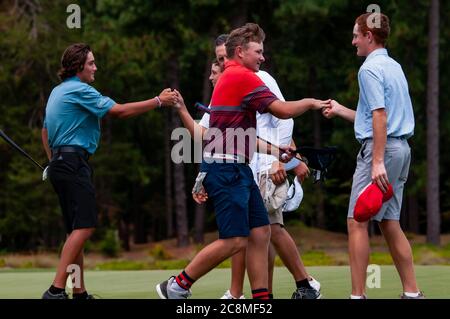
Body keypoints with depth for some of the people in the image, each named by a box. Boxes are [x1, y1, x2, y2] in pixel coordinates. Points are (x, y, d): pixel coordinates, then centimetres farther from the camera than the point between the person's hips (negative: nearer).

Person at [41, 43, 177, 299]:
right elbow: (120, 111, -13)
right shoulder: (79, 90, -11)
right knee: (84, 227, -16)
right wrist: (158, 101, -6)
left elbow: (45, 131, 27)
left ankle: (80, 293, 10)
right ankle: (56, 290, -23)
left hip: (60, 162, 11)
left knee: (77, 230, 10)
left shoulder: (58, 92, 20)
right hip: (74, 161, -11)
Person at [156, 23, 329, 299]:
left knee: (261, 232, 6)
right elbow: (283, 110, -14)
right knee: (235, 240, -11)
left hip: (236, 169, 10)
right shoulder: (242, 77, -11)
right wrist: (310, 103, 4)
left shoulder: (231, 77, 20)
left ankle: (261, 298, 4)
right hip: (226, 169, -10)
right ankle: (177, 286, -4)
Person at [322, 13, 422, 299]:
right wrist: (340, 111, 32)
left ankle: (358, 294, -10)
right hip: (402, 147, 9)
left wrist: (378, 162, -23)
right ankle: (412, 292, 7)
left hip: (380, 148, -9)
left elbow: (380, 116, -19)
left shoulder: (370, 69, -10)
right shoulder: (394, 67, 17)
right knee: (390, 223, 10)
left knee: (357, 222, -7)